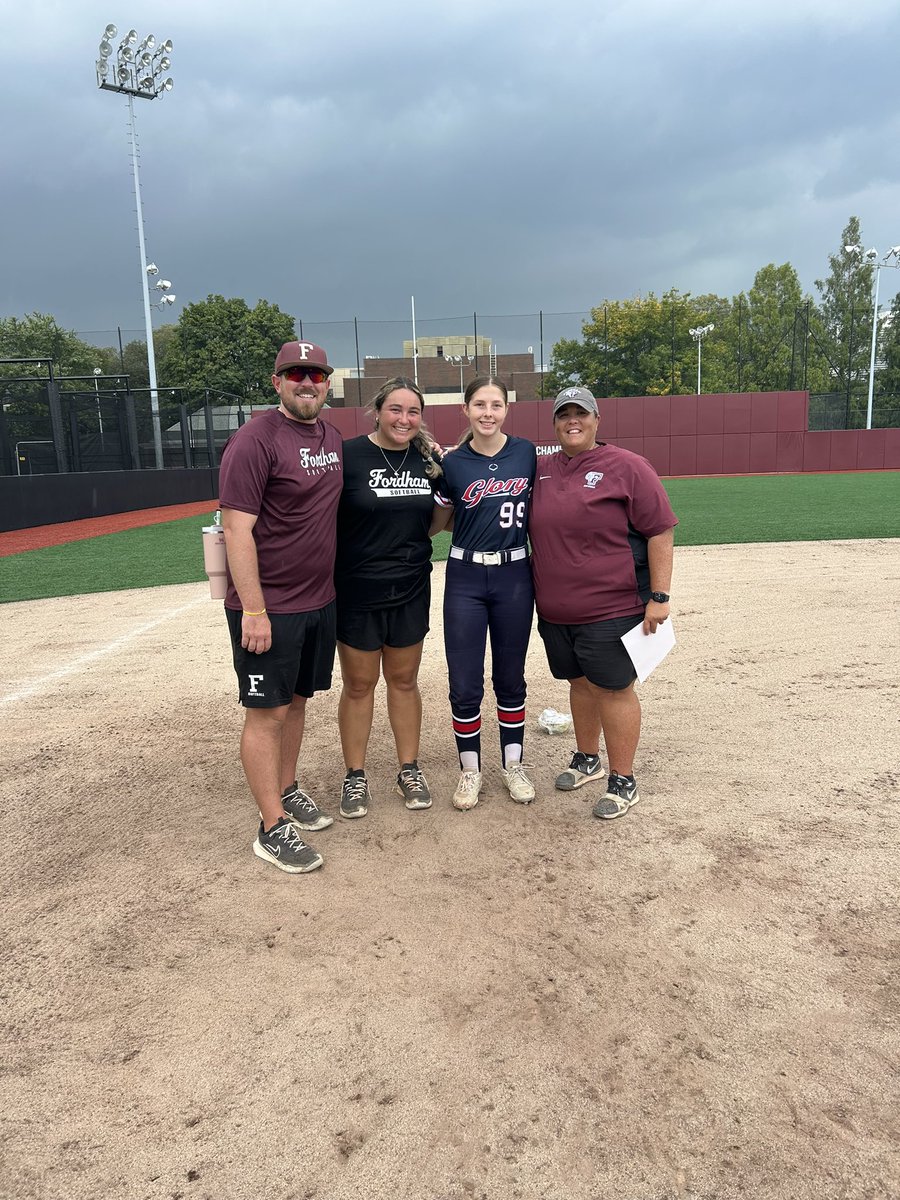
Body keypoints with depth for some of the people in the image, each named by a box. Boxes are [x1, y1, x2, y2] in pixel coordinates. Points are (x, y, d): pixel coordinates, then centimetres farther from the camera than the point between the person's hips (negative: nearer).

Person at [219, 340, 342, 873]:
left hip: (320, 601, 8)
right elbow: (238, 530, -18)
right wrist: (253, 610, -21)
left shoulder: (333, 438, 11)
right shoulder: (256, 440, -14)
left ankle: (287, 790, 34)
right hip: (268, 608, -7)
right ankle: (273, 828, 11)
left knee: (297, 700, 18)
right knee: (267, 711, 1)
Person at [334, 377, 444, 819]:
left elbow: (437, 521, 15)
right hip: (357, 591, -3)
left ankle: (409, 769, 29)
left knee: (404, 680, 14)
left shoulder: (427, 459, 3)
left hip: (410, 590, 3)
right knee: (359, 684, 9)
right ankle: (355, 776, 25)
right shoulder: (349, 454, -11)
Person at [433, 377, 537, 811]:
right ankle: (470, 769, 21)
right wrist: (430, 468, -2)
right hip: (466, 578, -1)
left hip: (514, 576, 1)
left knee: (510, 678, 12)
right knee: (465, 684, 2)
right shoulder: (452, 463, -2)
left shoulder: (525, 453, 1)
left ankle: (513, 764, 28)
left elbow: (538, 509, 12)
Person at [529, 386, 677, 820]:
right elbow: (532, 528, 23)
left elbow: (660, 531, -10)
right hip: (555, 609, 6)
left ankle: (622, 780, 14)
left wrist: (659, 596, -14)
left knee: (612, 688, 0)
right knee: (580, 682, 17)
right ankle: (586, 759, 35)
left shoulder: (626, 467, -7)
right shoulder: (541, 470, 9)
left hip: (612, 607, -5)